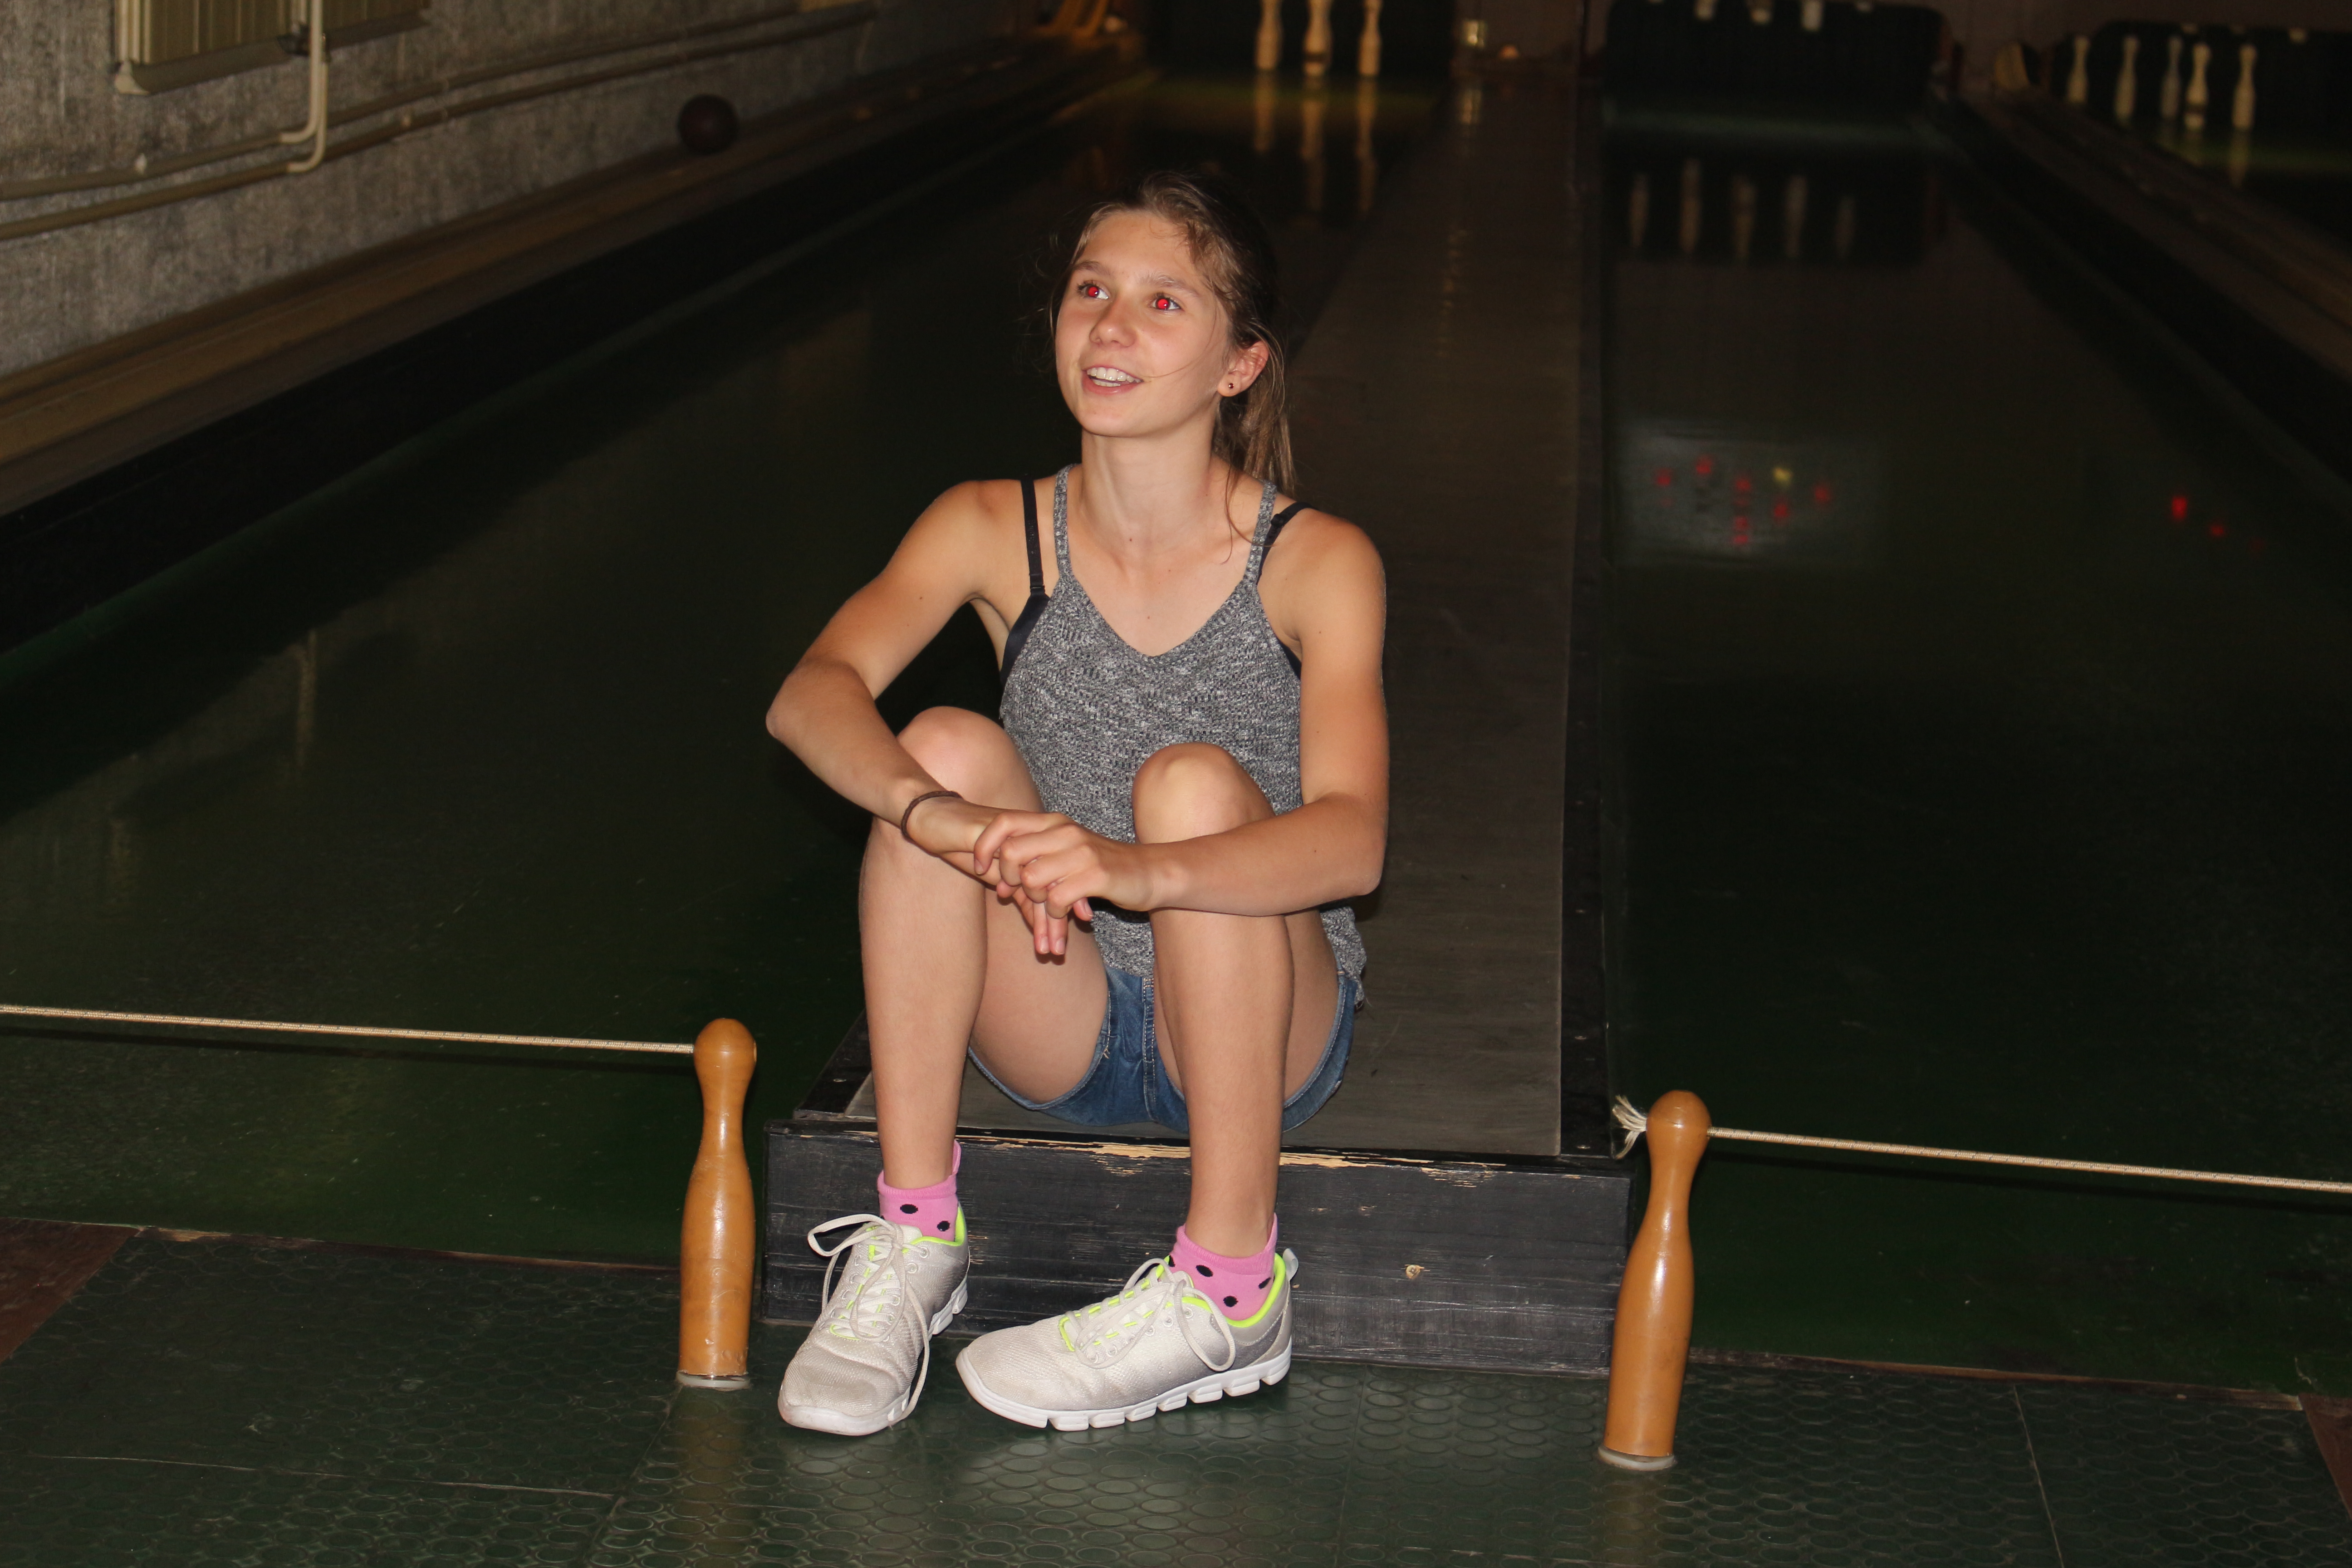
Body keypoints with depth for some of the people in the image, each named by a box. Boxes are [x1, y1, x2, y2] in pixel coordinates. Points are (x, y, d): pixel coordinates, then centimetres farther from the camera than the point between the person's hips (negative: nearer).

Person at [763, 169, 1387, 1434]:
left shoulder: (1313, 562, -12)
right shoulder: (994, 531, -4)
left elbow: (1351, 842, -28)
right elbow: (813, 694, -22)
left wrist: (1140, 869, -47)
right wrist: (940, 818, -43)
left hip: (1259, 1041, -2)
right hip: (1066, 1034, 2)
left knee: (1194, 777, -29)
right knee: (945, 745, -21)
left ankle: (1233, 1289, -23)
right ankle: (913, 1234, -15)